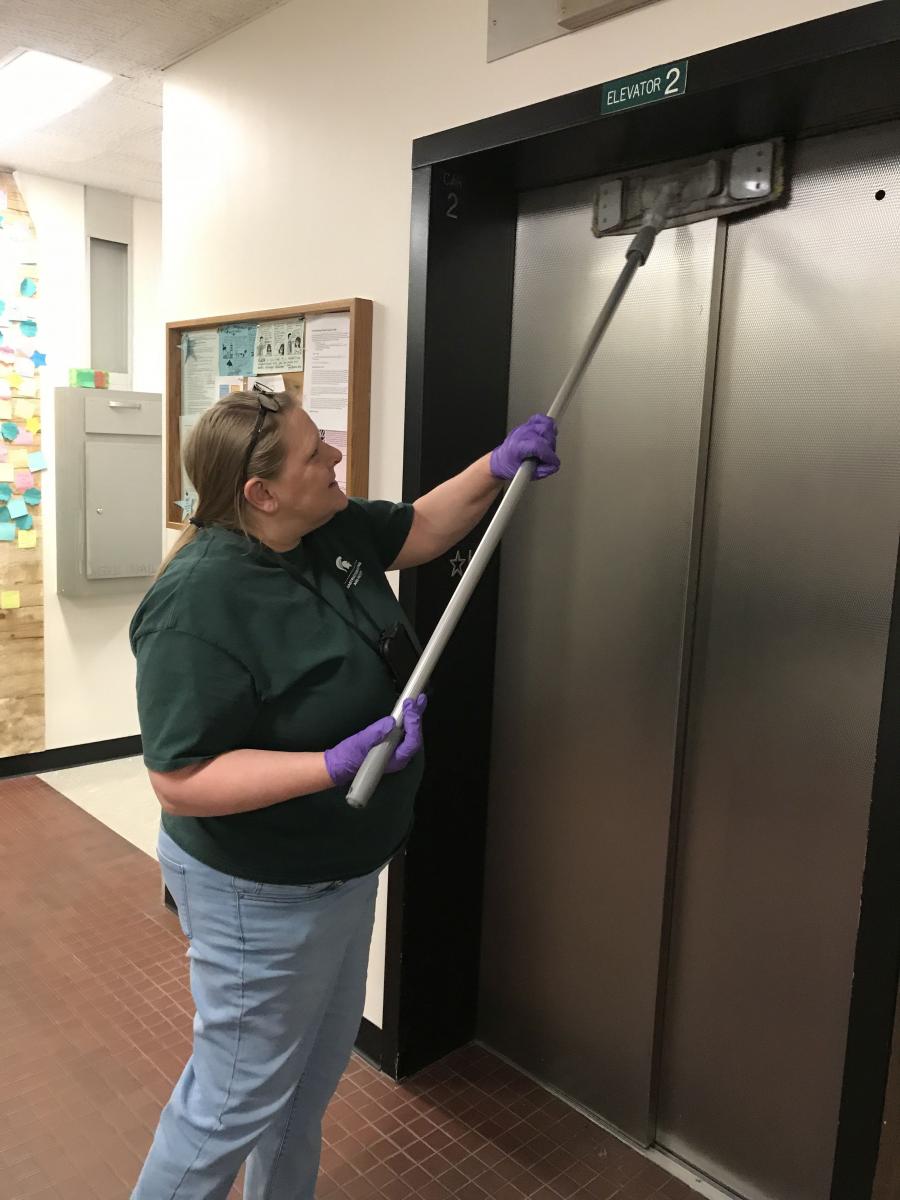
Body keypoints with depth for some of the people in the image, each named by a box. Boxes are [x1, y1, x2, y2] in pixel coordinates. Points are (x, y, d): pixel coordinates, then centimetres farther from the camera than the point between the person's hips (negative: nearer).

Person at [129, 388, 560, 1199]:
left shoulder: (332, 530, -4)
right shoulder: (199, 606, -30)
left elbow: (420, 529, 12)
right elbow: (180, 783, -28)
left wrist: (499, 467, -2)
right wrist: (338, 765, -37)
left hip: (342, 869, 9)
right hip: (261, 894, -9)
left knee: (319, 1069, 27)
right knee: (237, 1097, 12)